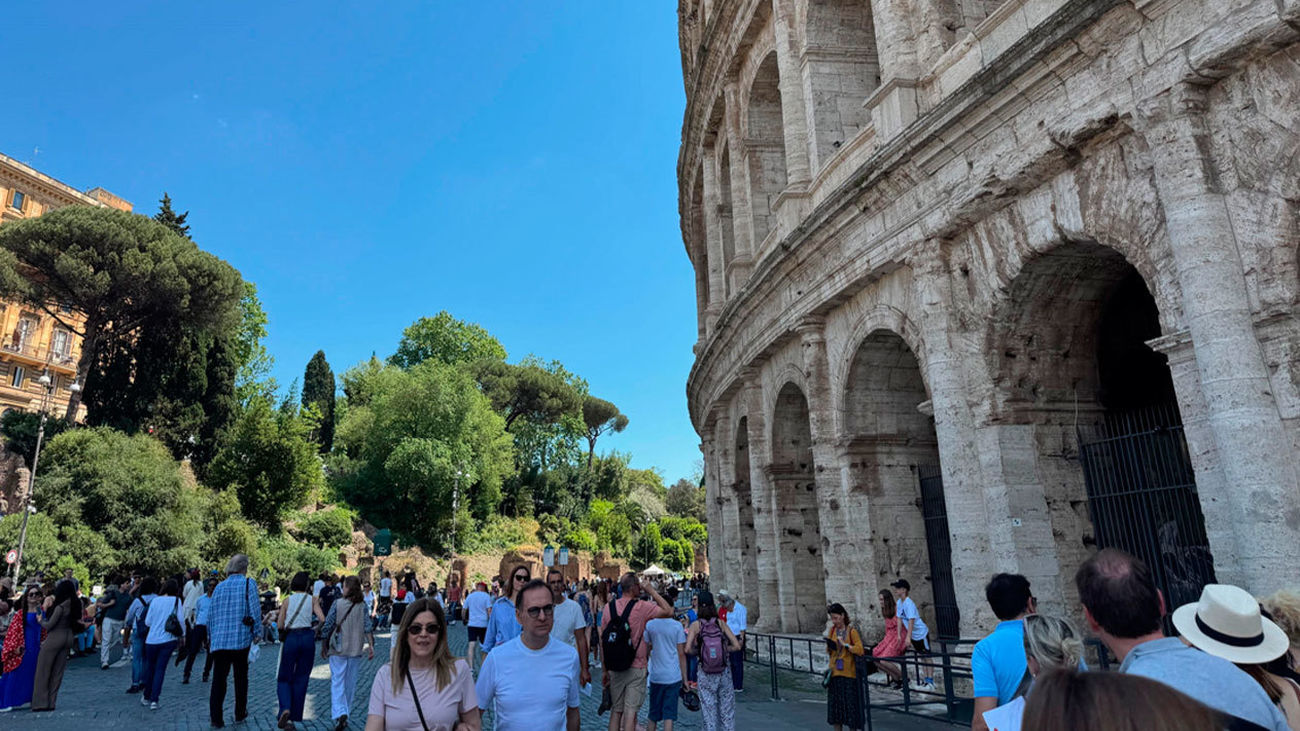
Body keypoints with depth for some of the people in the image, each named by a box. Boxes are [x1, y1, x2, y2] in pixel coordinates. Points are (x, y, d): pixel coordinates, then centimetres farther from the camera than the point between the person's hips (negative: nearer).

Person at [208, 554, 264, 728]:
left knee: (219, 679, 6)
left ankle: (216, 718, 2)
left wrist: (210, 636, 25)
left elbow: (211, 614, 14)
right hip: (240, 638, -3)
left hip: (219, 640, 3)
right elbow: (254, 610, -9)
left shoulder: (219, 587, 10)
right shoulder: (248, 584, -4)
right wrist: (257, 633, 1)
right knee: (241, 677, 12)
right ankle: (240, 713, 23)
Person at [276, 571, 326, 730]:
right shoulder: (313, 599, -1)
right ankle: (294, 717, 14)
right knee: (301, 679, 11)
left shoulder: (287, 600, -1)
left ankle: (285, 709, -13)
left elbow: (279, 625, -1)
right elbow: (322, 619, -12)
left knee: (284, 678, 11)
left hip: (290, 638, -1)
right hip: (307, 637, 1)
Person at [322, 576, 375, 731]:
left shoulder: (337, 604, -5)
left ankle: (340, 714, -20)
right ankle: (345, 715, 20)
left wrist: (323, 646, 7)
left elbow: (327, 626, -3)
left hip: (338, 649, -2)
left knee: (337, 682, -2)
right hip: (356, 649, 3)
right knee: (350, 684, 13)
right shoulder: (363, 606, 0)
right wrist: (371, 646, -6)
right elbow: (368, 626, -7)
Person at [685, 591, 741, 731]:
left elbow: (687, 649, -17)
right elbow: (736, 646, -9)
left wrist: (698, 651, 2)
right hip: (724, 672, 1)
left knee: (709, 710, 9)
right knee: (727, 710, 15)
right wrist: (723, 649, 7)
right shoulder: (721, 623, -5)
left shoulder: (696, 625, -8)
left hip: (706, 674, -1)